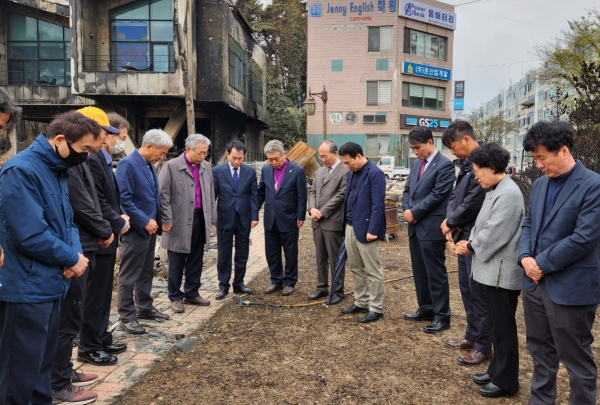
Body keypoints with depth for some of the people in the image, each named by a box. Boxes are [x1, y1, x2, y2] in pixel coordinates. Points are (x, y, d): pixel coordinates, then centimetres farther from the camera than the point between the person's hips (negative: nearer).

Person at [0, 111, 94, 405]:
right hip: (27, 289, -9)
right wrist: (72, 258, -12)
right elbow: (30, 235, -26)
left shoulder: (58, 171, 10)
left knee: (43, 363, 22)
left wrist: (76, 252, -6)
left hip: (51, 284, 9)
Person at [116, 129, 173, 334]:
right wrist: (145, 221, -20)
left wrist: (157, 220, 8)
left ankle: (145, 308, 31)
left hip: (149, 228, 9)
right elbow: (124, 199, -21)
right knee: (129, 276, 2)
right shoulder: (128, 164, -16)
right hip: (136, 229, -9)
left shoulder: (150, 165, 10)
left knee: (146, 272, 18)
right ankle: (127, 317, 12)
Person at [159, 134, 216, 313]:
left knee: (196, 260, 13)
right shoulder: (171, 166, -9)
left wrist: (212, 216, 13)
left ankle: (192, 294, 27)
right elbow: (163, 195, -10)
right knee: (177, 262, 6)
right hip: (180, 221, -5)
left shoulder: (206, 166, 7)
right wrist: (166, 220, -12)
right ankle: (176, 297, 19)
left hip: (200, 218, 5)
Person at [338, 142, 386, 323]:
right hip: (350, 227, 9)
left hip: (365, 228, -9)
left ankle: (376, 308, 12)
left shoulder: (375, 173, -15)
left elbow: (378, 205, -18)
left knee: (372, 271, 2)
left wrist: (372, 230, -20)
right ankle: (361, 303, 29)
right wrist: (346, 222, 13)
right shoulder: (352, 172, 11)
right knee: (355, 268, 17)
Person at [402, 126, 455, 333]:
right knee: (420, 272, 16)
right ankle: (426, 309, 29)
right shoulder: (417, 164, 15)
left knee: (436, 273, 1)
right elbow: (407, 190, 15)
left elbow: (437, 195, -18)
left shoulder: (445, 165, -11)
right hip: (414, 227, 8)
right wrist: (407, 210, -3)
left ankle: (442, 316, 12)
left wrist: (414, 212, -13)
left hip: (431, 228, -8)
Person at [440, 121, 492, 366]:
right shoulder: (466, 164, 12)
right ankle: (472, 336, 33)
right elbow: (455, 196, 13)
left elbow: (472, 203, -23)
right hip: (464, 236, 10)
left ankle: (483, 346, 16)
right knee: (466, 289, 18)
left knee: (479, 292, 2)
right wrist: (451, 223, -4)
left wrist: (450, 223, -7)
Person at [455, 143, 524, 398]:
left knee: (503, 327, 3)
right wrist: (470, 243, -1)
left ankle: (506, 381, 17)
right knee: (496, 324, 18)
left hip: (502, 271, -10)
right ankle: (497, 371, 31)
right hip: (493, 269, 10)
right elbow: (483, 226, 15)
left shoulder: (508, 194, -20)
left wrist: (471, 246, -9)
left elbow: (495, 234, -23)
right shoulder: (495, 191, 12)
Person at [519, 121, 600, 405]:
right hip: (535, 282, 7)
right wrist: (525, 257, -4)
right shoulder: (540, 184, 10)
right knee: (540, 351, 20)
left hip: (570, 288, -7)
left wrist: (542, 263, -15)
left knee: (576, 359, 9)